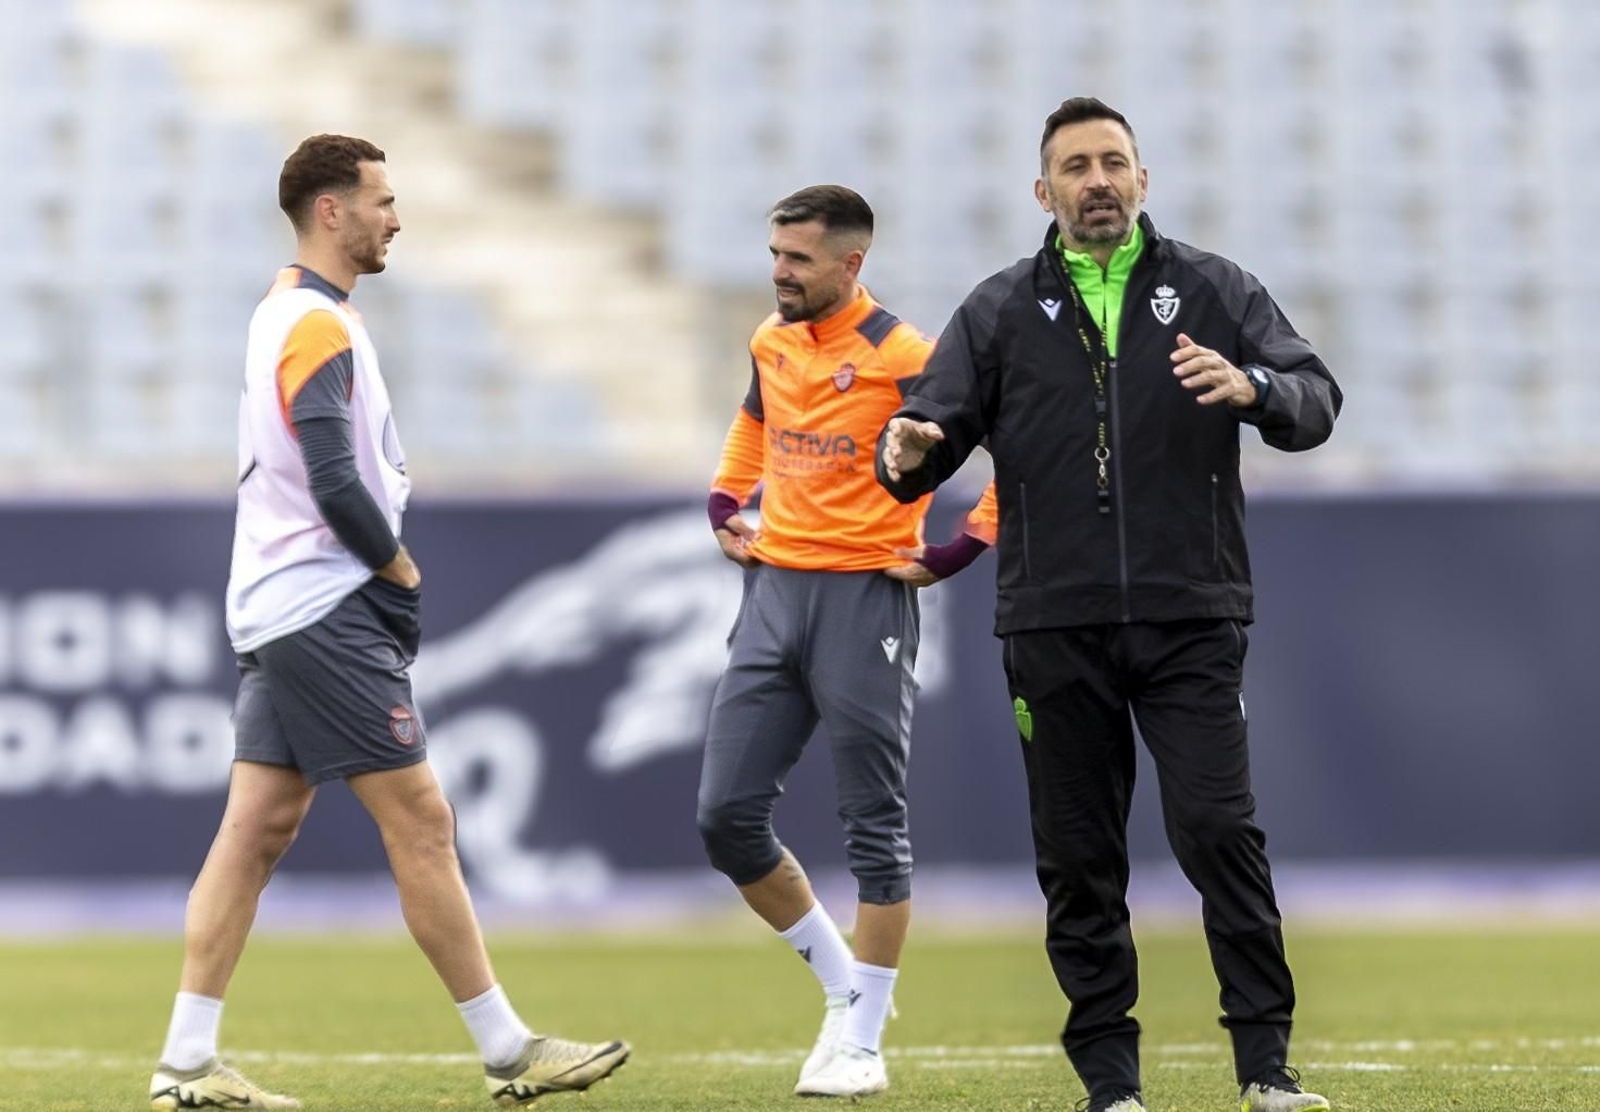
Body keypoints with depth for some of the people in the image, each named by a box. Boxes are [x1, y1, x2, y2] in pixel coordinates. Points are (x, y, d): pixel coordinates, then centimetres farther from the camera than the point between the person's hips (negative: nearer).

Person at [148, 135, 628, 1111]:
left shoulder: (287, 316, 16)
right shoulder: (320, 326, -15)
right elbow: (336, 489, -22)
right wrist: (403, 570, -8)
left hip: (279, 613, 10)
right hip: (328, 613, -10)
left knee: (258, 827, 6)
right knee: (421, 821, -5)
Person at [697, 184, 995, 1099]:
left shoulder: (901, 359, -13)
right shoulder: (771, 344, 9)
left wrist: (956, 555, -14)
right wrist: (726, 503, 18)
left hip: (863, 601, -7)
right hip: (774, 592, 7)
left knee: (874, 826, 0)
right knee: (728, 816, 2)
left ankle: (860, 1042, 6)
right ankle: (844, 986, 19)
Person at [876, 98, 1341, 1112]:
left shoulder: (1212, 291, 7)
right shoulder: (1001, 312, 10)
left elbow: (1317, 402, 0)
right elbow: (939, 418, 5)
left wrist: (1254, 388, -23)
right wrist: (907, 451, -19)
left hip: (1191, 619, -2)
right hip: (1056, 628, 2)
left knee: (1216, 827, -11)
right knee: (1078, 857, 4)